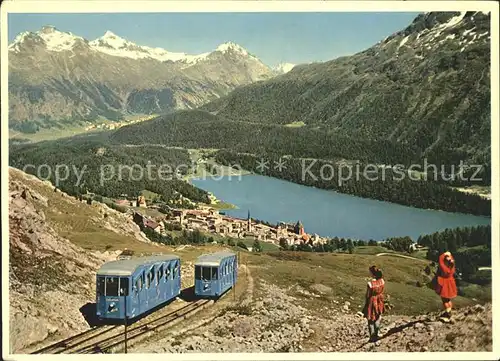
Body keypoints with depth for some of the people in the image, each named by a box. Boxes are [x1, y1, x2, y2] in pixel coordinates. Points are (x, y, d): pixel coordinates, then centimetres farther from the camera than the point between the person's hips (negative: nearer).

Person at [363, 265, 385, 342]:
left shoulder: (370, 284, -30)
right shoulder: (382, 281, -15)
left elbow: (367, 296, -17)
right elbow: (382, 292, -2)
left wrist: (365, 304, -2)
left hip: (372, 302, -5)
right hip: (379, 302, 5)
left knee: (371, 321, 17)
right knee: (377, 319, 25)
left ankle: (372, 337, 29)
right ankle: (376, 335, 41)